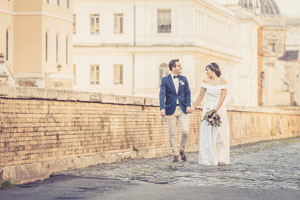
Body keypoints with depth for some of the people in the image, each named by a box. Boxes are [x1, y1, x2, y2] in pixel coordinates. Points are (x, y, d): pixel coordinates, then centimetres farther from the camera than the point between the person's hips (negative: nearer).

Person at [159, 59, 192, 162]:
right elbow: (162, 94, -9)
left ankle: (182, 150, 14)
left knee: (185, 131, -10)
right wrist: (162, 108, -22)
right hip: (171, 109, -2)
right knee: (172, 134, 1)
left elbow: (187, 93, 10)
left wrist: (188, 105, -6)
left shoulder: (183, 79, 10)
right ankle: (175, 155, 10)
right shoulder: (165, 80, -1)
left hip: (182, 109, 2)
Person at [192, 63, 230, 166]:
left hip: (220, 109, -1)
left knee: (220, 134, -2)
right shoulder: (206, 81, 1)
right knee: (208, 135, -2)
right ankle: (210, 159, 1)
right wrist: (193, 107, 9)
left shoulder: (223, 81, -5)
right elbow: (200, 96, 8)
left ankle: (221, 159, 2)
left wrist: (215, 110, -17)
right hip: (208, 109, 1)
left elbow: (223, 97, -10)